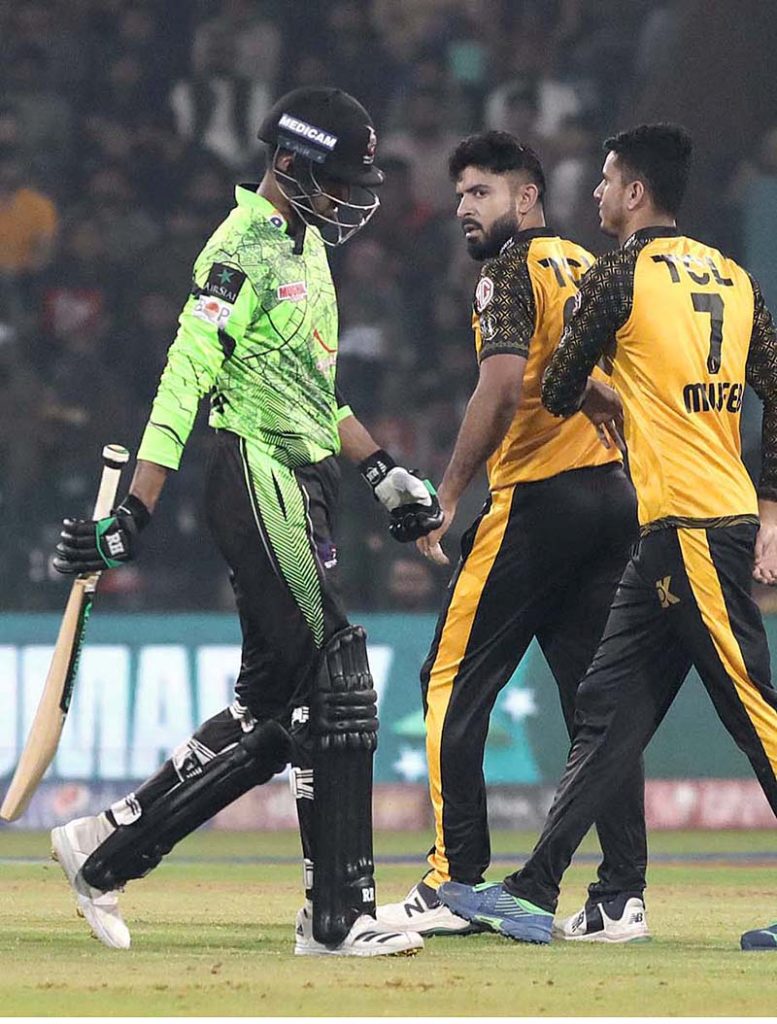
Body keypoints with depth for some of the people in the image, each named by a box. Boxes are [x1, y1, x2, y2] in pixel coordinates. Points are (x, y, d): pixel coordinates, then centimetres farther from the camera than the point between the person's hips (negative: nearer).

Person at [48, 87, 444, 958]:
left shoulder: (305, 249, 19)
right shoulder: (244, 249, -12)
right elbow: (184, 381, -20)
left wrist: (382, 473, 19)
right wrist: (132, 517, -26)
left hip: (302, 489, 10)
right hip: (258, 484, -10)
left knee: (272, 707, 8)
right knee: (336, 692, -10)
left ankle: (107, 847, 13)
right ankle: (338, 916, -8)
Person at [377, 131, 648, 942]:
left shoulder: (512, 270, -7)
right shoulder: (592, 270, 18)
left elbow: (502, 386, -19)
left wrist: (447, 496, -16)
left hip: (537, 500, -8)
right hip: (614, 497, 8)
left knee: (453, 685, -2)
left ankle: (455, 883, -8)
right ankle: (622, 897, 3)